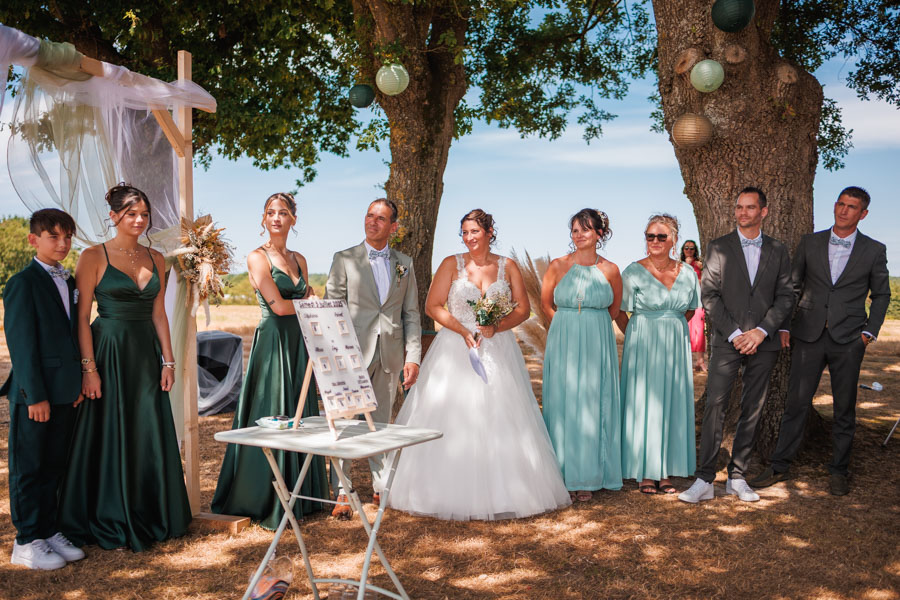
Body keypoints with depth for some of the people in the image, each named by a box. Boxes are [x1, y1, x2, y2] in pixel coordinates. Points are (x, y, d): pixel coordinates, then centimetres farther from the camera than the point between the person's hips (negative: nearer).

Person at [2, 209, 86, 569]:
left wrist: (77, 383, 10)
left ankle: (49, 531, 24)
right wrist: (35, 395, -17)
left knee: (53, 466, 14)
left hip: (64, 392, 7)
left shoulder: (69, 282, 13)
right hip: (34, 394, -7)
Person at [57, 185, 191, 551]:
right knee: (108, 437, 2)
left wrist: (168, 361, 7)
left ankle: (149, 517, 22)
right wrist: (89, 367, -14)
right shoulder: (94, 257, -4)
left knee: (150, 436, 9)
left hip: (147, 354, 5)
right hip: (109, 352, -5)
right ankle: (108, 524, 15)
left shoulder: (154, 259, 11)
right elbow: (82, 316, -8)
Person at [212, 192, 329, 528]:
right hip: (272, 343, -6)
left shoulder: (299, 260, 15)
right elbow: (277, 305, -13)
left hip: (299, 345, 6)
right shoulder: (258, 257, -4)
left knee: (300, 418, 10)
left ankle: (300, 497, 22)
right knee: (271, 420, -3)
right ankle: (265, 503, 9)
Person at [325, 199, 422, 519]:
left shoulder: (404, 264, 10)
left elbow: (411, 313, 10)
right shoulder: (344, 259, 1)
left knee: (382, 423, 12)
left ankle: (382, 487, 22)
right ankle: (341, 494, 4)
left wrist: (413, 356, 2)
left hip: (390, 354, 3)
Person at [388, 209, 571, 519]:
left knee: (500, 420, 1)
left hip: (497, 350, 1)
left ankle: (501, 491, 11)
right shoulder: (451, 264, 2)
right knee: (452, 420, -3)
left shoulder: (507, 267, 6)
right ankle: (455, 492, 5)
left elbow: (523, 308, 5)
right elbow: (432, 306, -2)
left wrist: (497, 327, -13)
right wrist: (463, 331, -13)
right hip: (455, 350, -1)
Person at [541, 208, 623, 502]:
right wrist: (569, 324, 7)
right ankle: (564, 474, 11)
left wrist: (591, 324, 8)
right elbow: (546, 303, 12)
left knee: (593, 407, 3)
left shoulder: (610, 270, 1)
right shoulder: (558, 266, 0)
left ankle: (588, 477, 12)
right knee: (563, 406, 1)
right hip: (563, 344, 0)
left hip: (597, 345, 0)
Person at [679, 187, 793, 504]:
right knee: (715, 406, -10)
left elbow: (785, 297, 6)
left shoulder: (778, 251, 10)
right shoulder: (718, 248, 4)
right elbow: (709, 296, -2)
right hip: (726, 342, -2)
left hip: (763, 343, 3)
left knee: (752, 410, 6)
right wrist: (735, 334, -10)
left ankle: (737, 478, 15)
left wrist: (761, 331, -8)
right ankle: (704, 480, -7)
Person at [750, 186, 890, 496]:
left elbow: (882, 294, 12)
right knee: (796, 402, 1)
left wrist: (870, 331, 2)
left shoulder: (874, 250, 3)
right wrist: (784, 325, 4)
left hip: (848, 340, 0)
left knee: (845, 409, 7)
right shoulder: (810, 243, 6)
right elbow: (792, 287, 10)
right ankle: (779, 467, 10)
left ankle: (839, 470, 21)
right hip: (809, 335, 1)